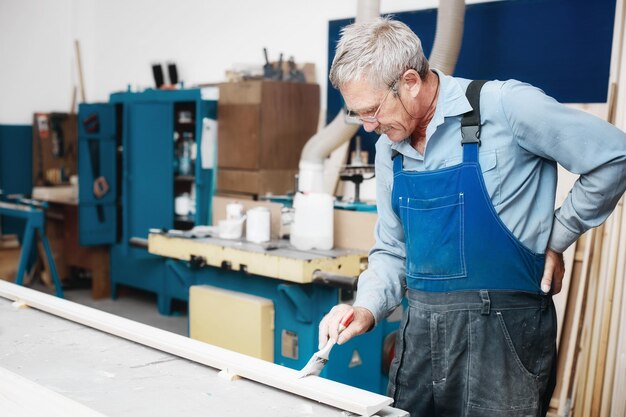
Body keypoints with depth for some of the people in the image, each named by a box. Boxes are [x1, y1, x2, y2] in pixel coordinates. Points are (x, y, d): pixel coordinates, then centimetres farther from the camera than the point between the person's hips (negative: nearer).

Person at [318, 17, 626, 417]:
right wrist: (367, 309, -4)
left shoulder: (504, 106, -13)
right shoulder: (389, 148, 6)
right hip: (421, 330, 6)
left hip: (501, 327, -5)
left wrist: (555, 237, -3)